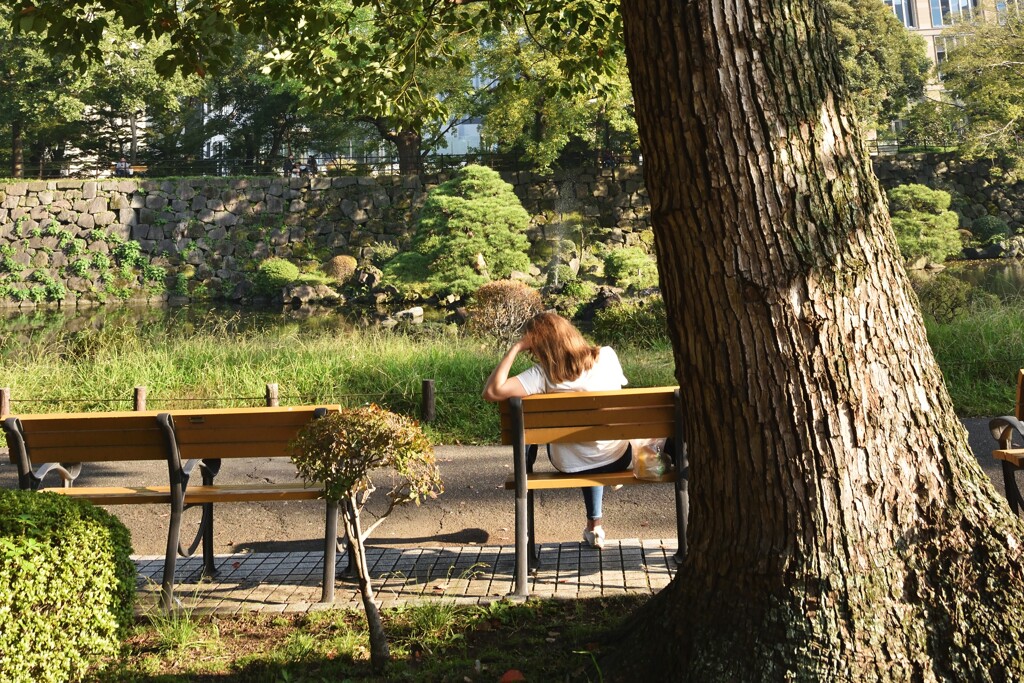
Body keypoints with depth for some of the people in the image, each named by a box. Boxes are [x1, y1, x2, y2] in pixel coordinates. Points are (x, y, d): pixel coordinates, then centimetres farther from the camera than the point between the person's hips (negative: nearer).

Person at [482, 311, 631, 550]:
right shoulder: (607, 355, -13)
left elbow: (491, 392, -31)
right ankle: (594, 525, 51)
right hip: (619, 460, 2)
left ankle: (594, 525, 50)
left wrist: (515, 348, -23)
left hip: (572, 466, -2)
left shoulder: (543, 374, -23)